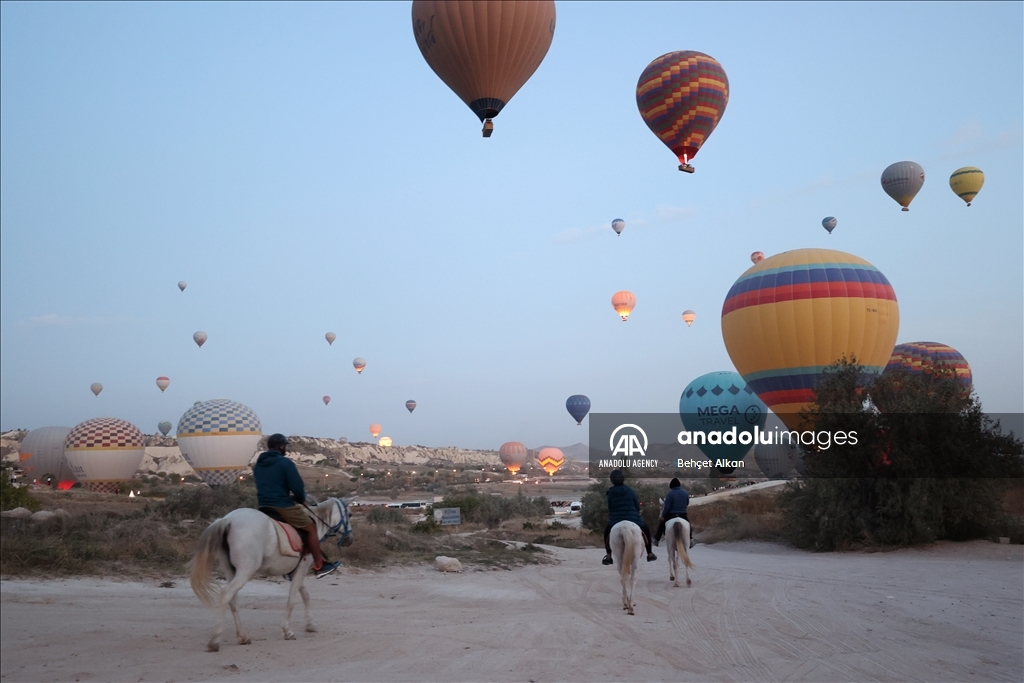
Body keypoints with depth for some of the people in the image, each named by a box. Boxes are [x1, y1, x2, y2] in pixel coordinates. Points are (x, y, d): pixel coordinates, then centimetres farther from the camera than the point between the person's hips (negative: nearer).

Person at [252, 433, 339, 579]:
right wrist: (301, 499, 8)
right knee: (310, 528, 6)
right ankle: (319, 565, 9)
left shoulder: (258, 465, 14)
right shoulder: (285, 463, -10)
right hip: (283, 506, -8)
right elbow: (298, 488, -14)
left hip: (263, 506, 8)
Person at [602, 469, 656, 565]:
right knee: (646, 531, 26)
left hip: (615, 522, 0)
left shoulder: (610, 493, -2)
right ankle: (650, 554, 28)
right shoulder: (631, 491, -2)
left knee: (607, 533, 28)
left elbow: (610, 509, 5)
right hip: (633, 520, 0)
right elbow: (638, 507, 4)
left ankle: (608, 556, 14)